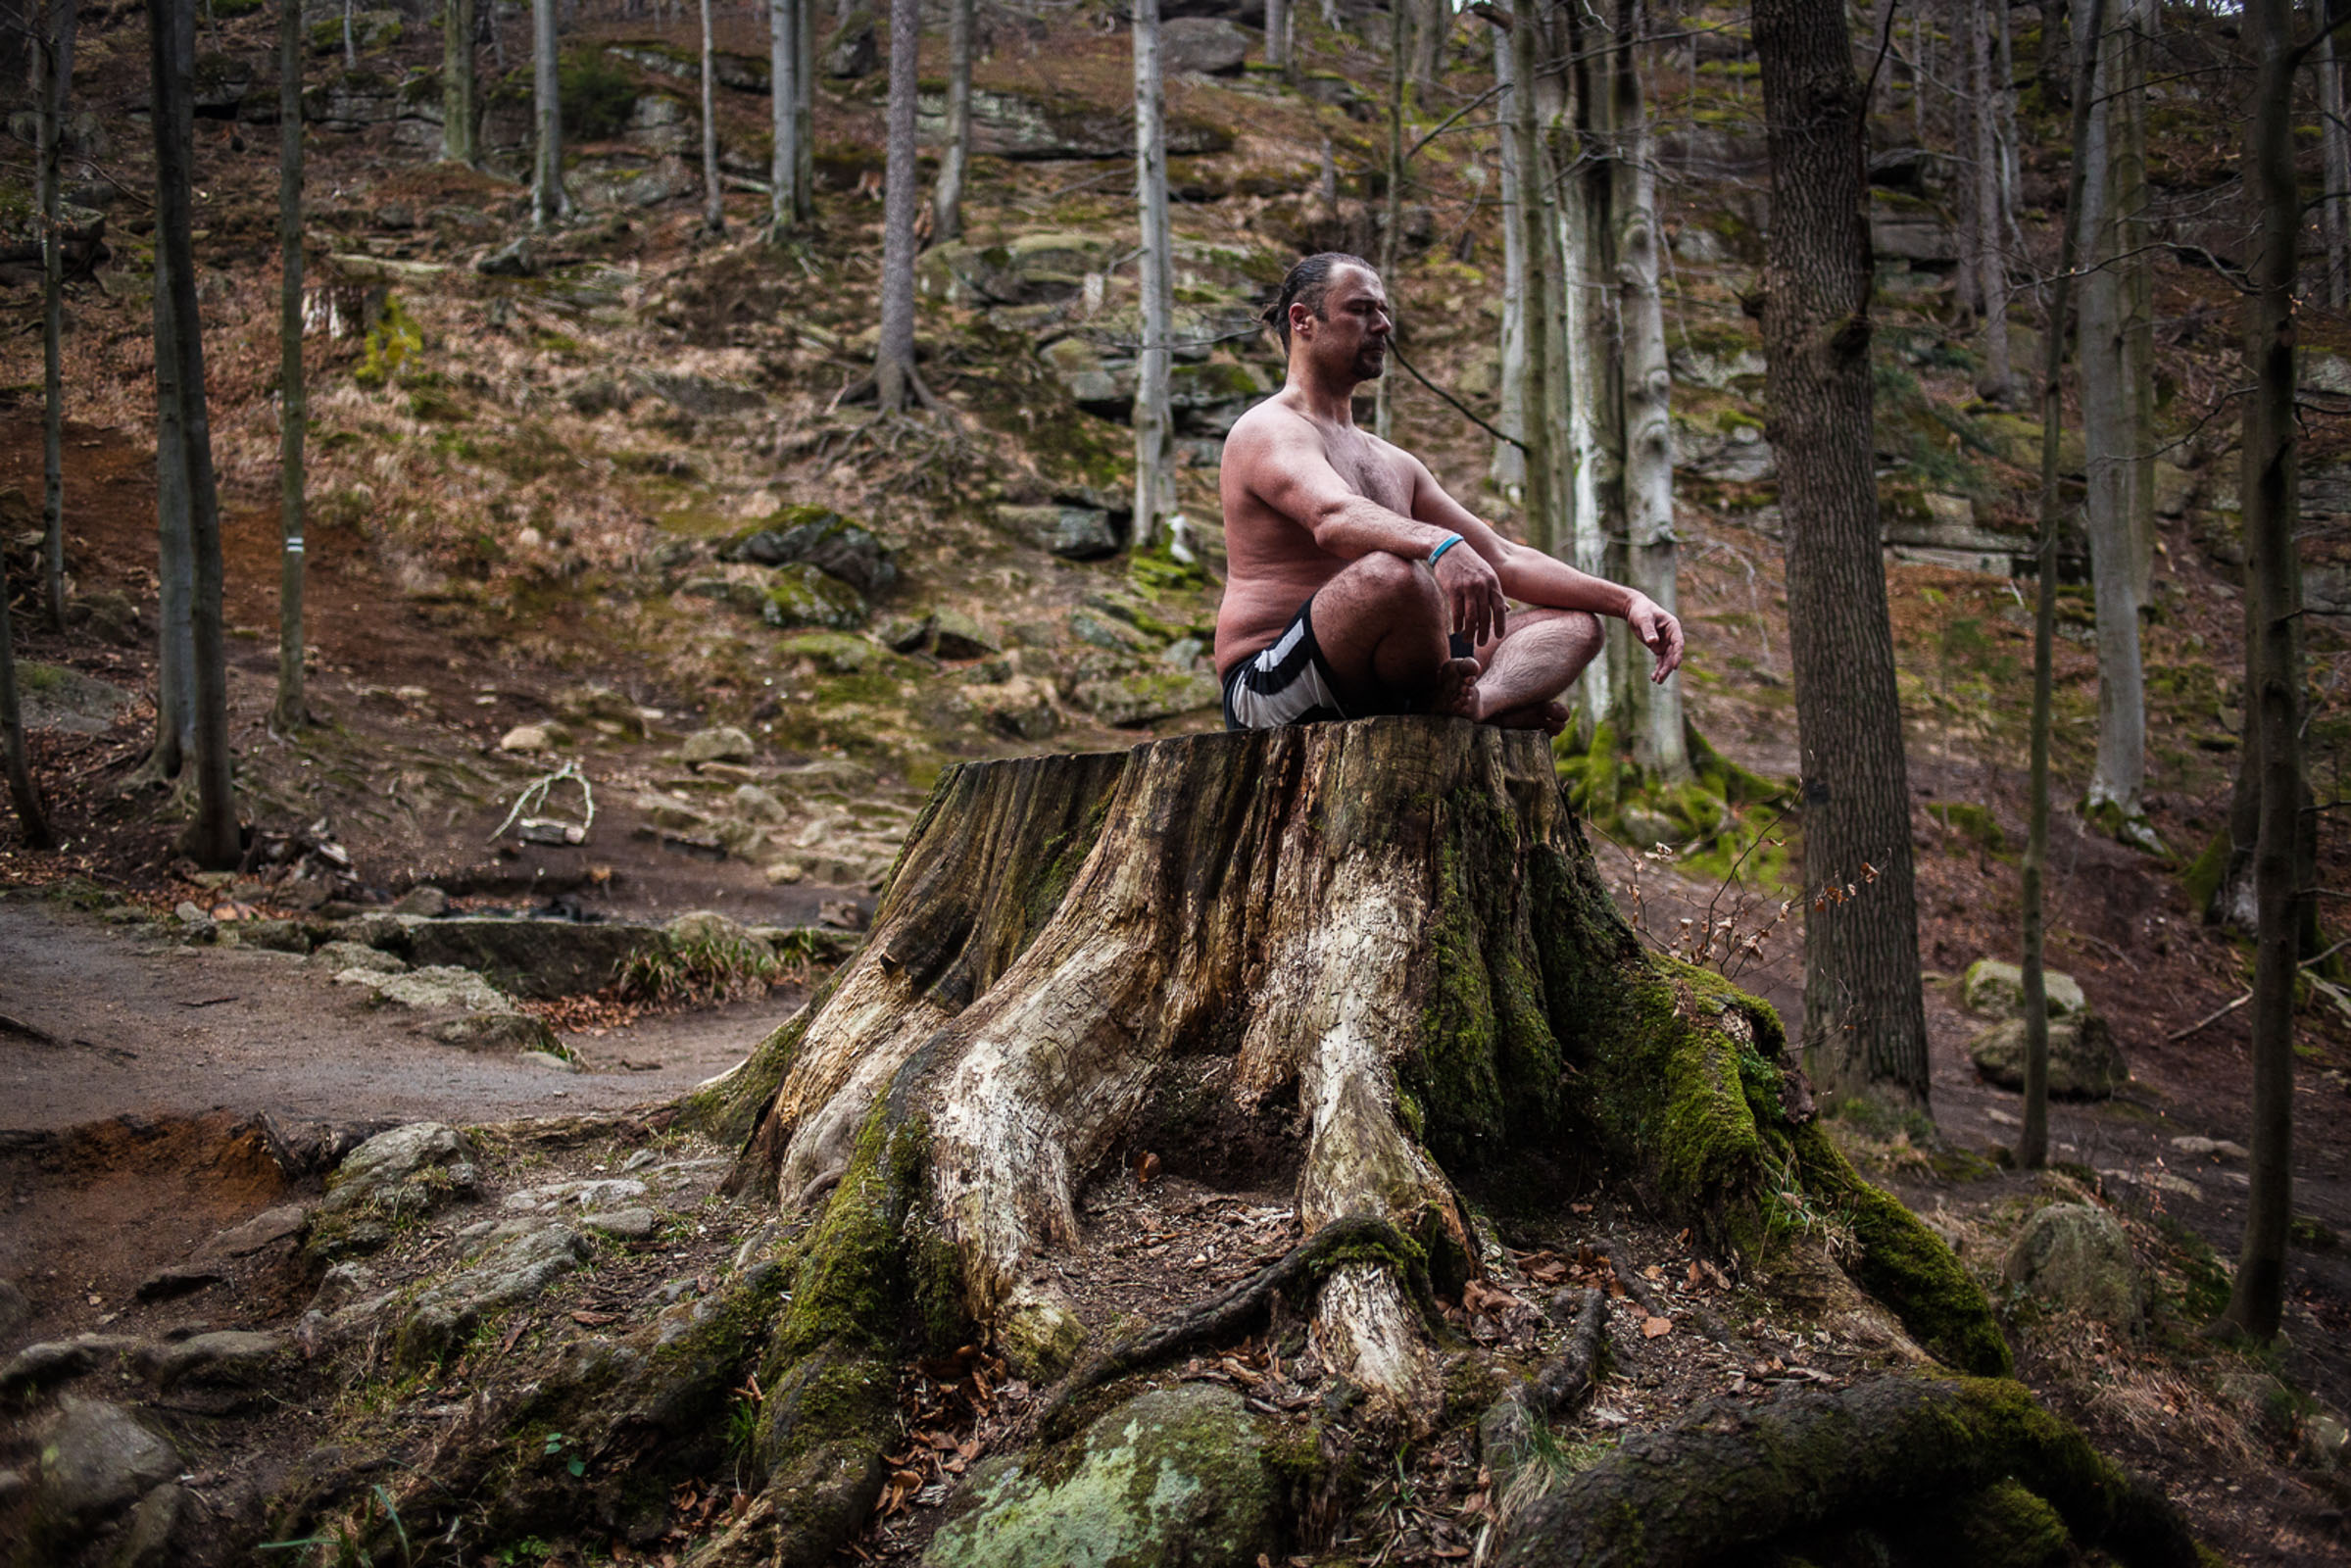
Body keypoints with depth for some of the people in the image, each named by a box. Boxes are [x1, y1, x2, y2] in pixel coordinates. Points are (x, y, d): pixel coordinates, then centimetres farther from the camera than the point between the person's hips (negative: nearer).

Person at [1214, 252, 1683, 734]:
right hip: (1271, 689, -9)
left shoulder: (1395, 463, 26)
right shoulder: (1269, 432, -2)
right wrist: (1442, 545, -44)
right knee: (1396, 572, -37)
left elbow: (1505, 561, 23)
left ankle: (1477, 700, -29)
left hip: (1374, 687, 9)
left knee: (1576, 623, 3)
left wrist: (1628, 601, 11)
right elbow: (1333, 518, -26)